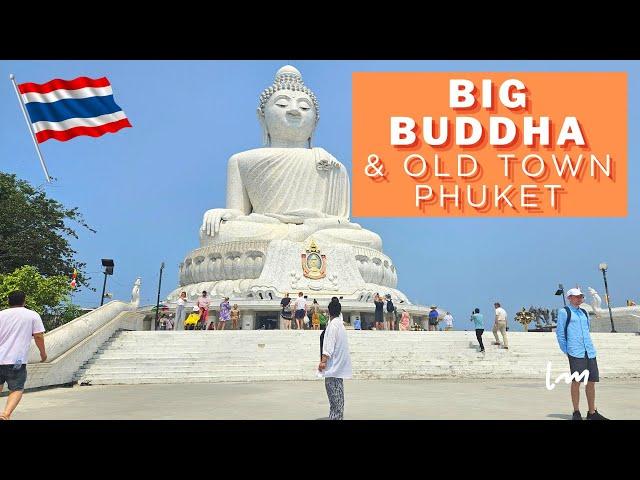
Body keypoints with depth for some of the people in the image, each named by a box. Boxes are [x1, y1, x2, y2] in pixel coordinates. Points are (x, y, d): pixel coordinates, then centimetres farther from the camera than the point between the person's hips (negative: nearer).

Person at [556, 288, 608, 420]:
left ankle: (592, 412, 16)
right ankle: (576, 412, 6)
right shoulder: (564, 312, 0)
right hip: (575, 353, -6)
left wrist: (589, 347, 19)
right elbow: (560, 332, 0)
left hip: (590, 352, 6)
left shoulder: (584, 312, 19)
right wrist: (565, 351, -3)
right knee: (576, 381, -4)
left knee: (591, 381, 6)